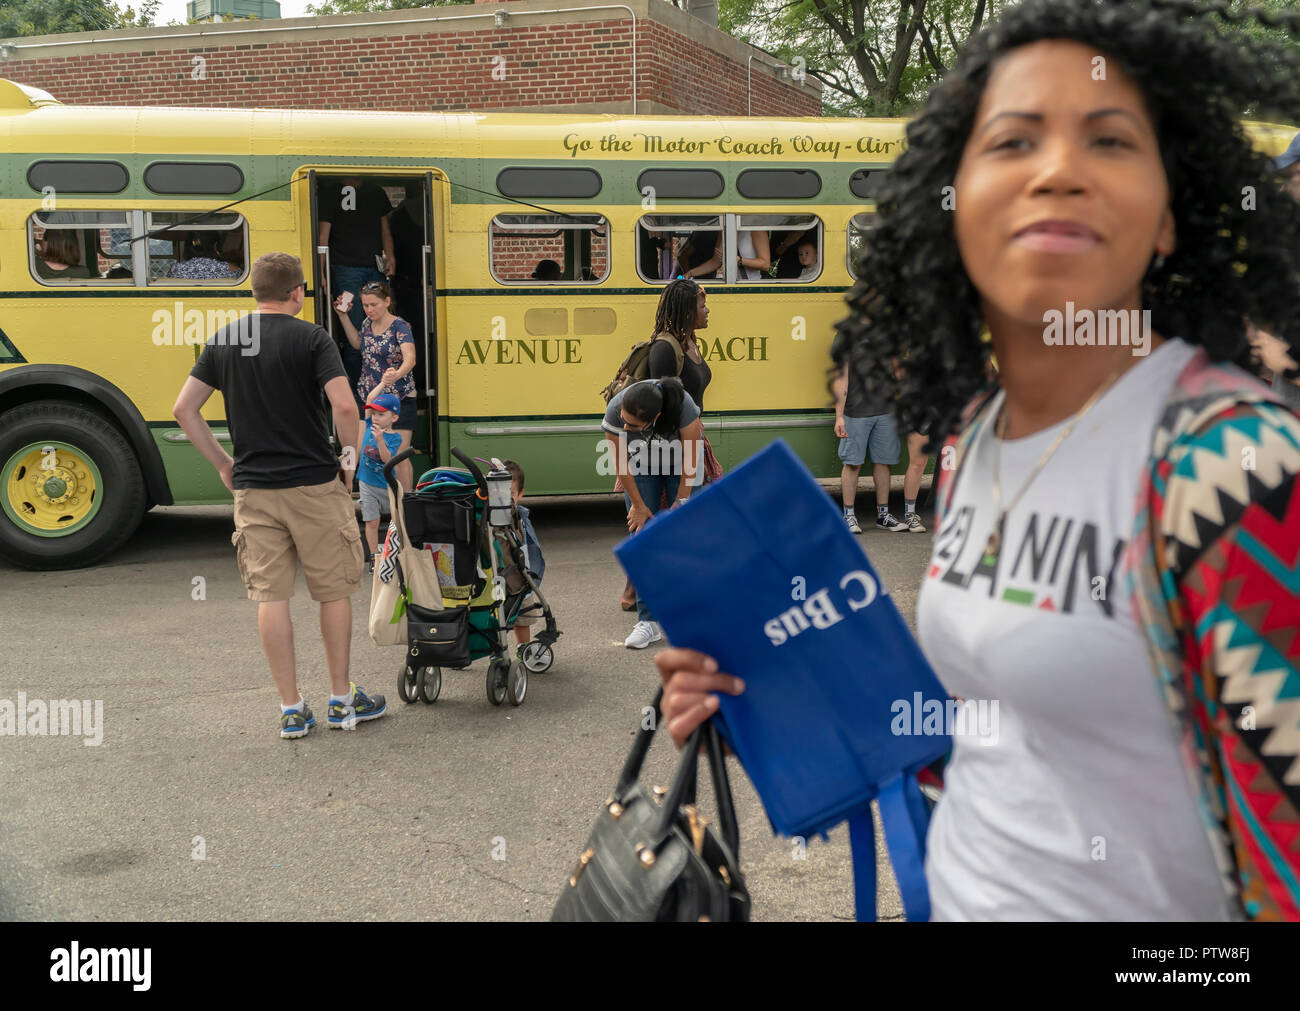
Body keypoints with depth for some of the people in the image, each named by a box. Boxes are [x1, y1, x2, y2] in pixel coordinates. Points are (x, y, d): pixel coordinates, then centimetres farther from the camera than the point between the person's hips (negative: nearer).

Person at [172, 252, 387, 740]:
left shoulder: (222, 341, 6)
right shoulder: (310, 338, -7)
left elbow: (184, 409, 6)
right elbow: (344, 408, -17)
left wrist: (222, 463, 13)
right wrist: (351, 460, -1)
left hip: (253, 489, 4)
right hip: (314, 484, -3)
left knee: (270, 596, 7)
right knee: (334, 592, 10)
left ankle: (291, 709, 12)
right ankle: (342, 699, 18)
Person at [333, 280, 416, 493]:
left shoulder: (400, 327, -12)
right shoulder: (367, 323, 9)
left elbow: (410, 358, -30)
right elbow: (358, 344, 31)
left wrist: (397, 375, -51)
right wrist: (343, 315, 24)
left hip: (399, 400, -6)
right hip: (367, 397, 6)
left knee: (400, 456, -10)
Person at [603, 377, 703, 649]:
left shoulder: (682, 405, -38)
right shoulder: (615, 411, -33)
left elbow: (691, 458, -22)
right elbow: (622, 465, -17)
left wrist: (681, 502, -16)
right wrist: (638, 505, -10)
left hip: (680, 465, -1)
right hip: (641, 467, 1)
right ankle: (648, 621, -6)